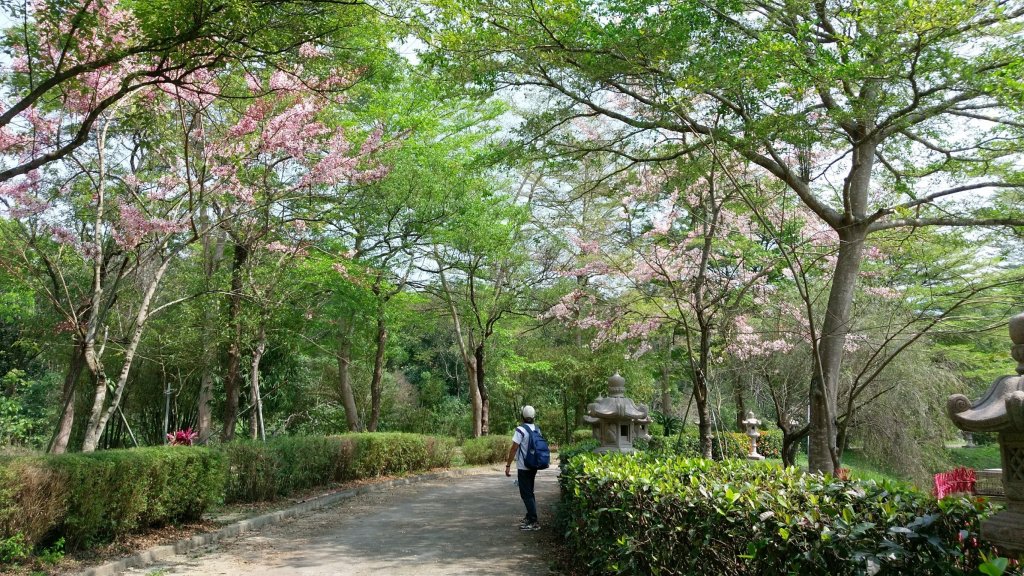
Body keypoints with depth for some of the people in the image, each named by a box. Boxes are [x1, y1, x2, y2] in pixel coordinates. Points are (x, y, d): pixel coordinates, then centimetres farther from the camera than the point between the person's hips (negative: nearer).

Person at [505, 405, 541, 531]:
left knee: (526, 494, -4)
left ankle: (534, 522, -6)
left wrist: (508, 465, -12)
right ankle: (530, 517, 26)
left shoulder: (520, 430, -17)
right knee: (529, 492, 19)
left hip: (523, 467, -8)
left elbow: (514, 448, -17)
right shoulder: (537, 429, 6)